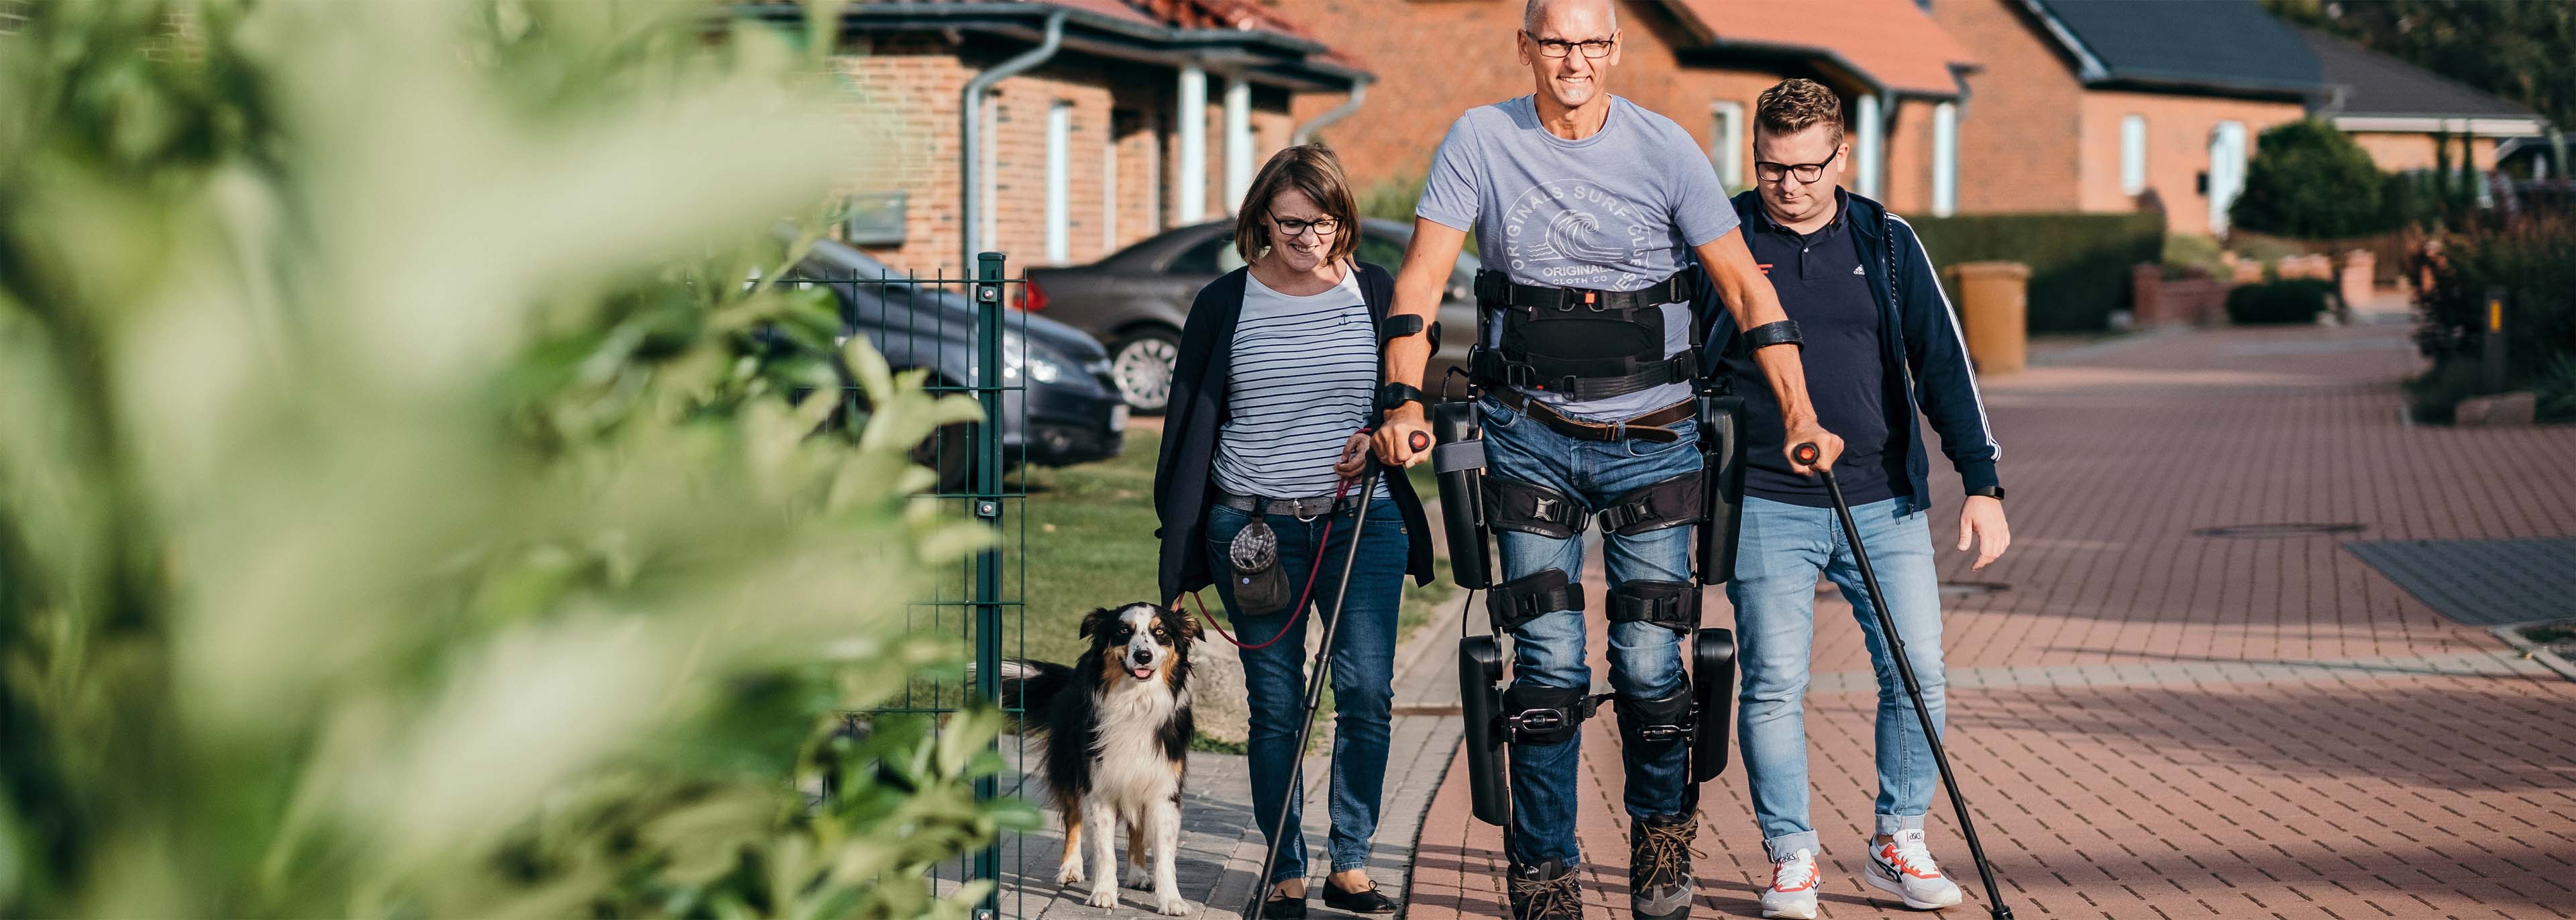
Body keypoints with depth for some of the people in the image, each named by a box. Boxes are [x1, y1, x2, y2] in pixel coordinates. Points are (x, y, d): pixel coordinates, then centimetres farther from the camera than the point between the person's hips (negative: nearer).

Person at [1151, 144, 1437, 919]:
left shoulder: (1376, 294, 6)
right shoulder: (1225, 302, 3)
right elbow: (1190, 418, 6)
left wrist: (1382, 437, -7)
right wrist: (1178, 540, 3)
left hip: (1362, 522, 1)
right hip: (1254, 527, -1)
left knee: (1368, 694, -6)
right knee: (1276, 706, 2)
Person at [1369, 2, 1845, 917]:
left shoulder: (1664, 148, -4)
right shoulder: (1481, 139, -3)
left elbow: (1744, 286, -3)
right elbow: (1422, 274, -5)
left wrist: (1800, 413, -10)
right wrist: (1405, 397, -18)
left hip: (1650, 440, 0)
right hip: (1531, 436, 0)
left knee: (1649, 664, 0)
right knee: (1548, 665, -4)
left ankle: (1662, 831, 26)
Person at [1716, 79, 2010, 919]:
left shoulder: (1887, 244, 6)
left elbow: (1943, 362, 6)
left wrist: (1982, 481, 0)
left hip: (1885, 503, 2)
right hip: (1767, 505, -2)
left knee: (1918, 674, -1)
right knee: (1774, 683, -4)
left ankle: (1898, 843, 14)